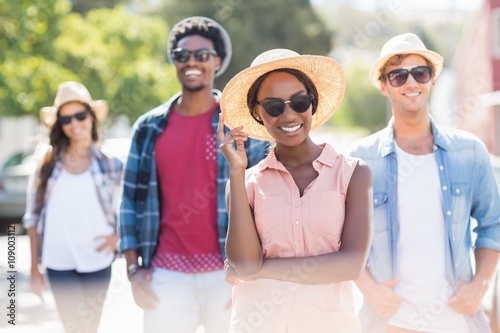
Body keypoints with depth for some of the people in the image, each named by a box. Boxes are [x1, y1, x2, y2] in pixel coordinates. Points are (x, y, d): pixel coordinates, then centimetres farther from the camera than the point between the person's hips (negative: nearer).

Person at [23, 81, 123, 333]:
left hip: (97, 262, 0)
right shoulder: (48, 163, 1)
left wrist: (118, 235, -8)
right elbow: (33, 217, 5)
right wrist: (34, 268, 4)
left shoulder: (109, 162, -1)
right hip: (58, 264, 0)